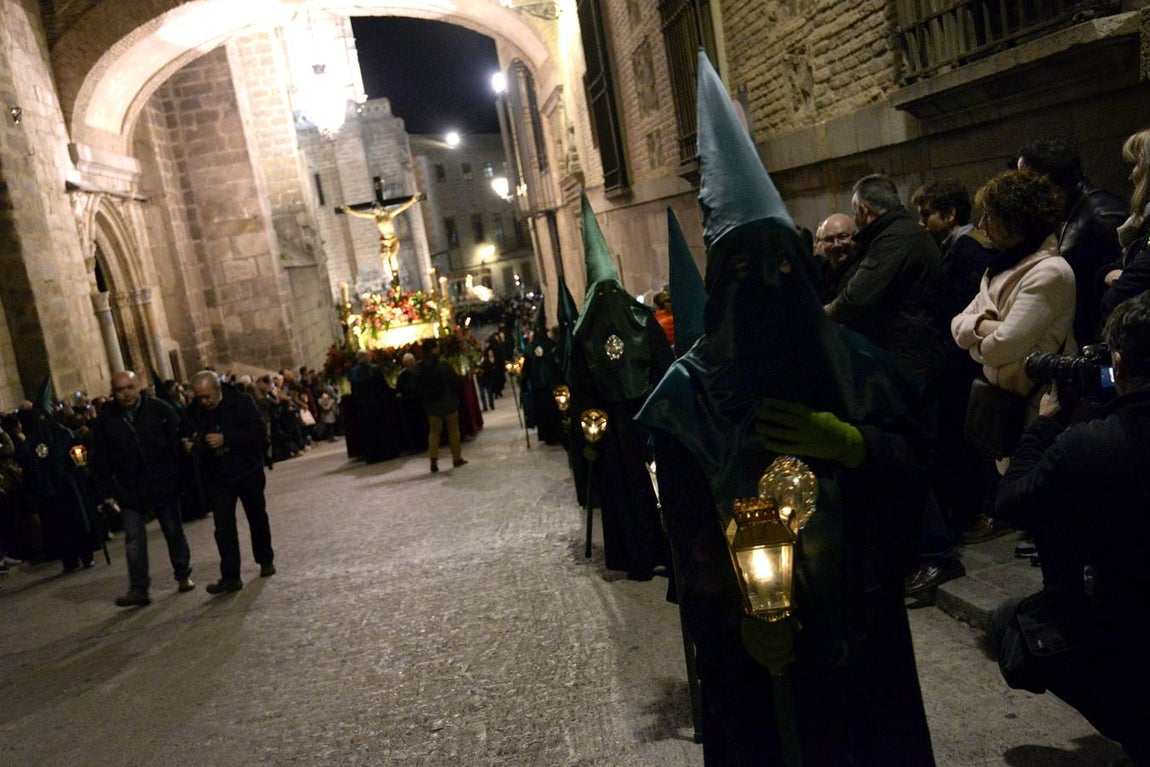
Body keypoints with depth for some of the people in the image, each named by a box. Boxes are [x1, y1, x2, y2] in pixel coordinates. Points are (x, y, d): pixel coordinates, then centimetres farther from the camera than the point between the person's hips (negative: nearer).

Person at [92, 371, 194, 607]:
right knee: (134, 539, -2)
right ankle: (139, 589, 3)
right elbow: (100, 461, 3)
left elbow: (179, 442, -5)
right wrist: (106, 492, -2)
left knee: (174, 532, 12)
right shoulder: (106, 421, -1)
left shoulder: (160, 409, -6)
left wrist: (181, 478, -9)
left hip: (164, 485, -1)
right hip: (129, 491, 1)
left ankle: (183, 576, 28)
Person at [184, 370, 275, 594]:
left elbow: (259, 432, -22)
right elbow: (192, 438, 8)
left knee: (258, 518, 16)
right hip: (216, 477, 1)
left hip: (248, 471, -1)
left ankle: (266, 560, 36)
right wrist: (190, 445, -16)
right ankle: (230, 576, 0)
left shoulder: (241, 402, -15)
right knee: (223, 527, -5)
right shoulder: (195, 411, -6)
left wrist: (226, 438, -30)